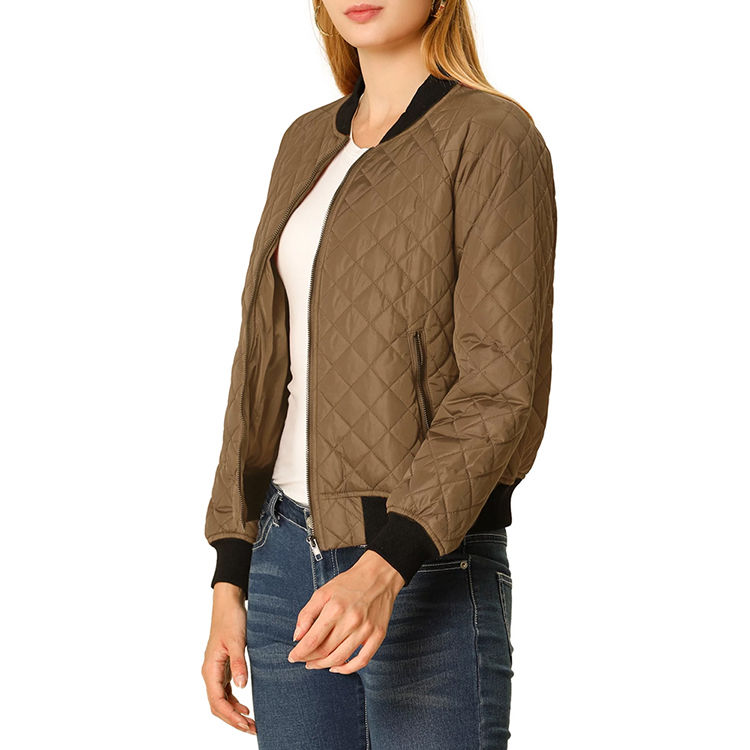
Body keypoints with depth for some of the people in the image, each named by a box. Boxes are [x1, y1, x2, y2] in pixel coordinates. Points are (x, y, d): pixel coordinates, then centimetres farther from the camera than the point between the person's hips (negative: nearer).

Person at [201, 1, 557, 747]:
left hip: (427, 571, -6)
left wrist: (385, 569, -27)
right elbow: (266, 370, 13)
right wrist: (230, 580, 9)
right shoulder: (309, 143, 13)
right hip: (288, 557, 7)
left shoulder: (495, 139, -9)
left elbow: (502, 387, -16)